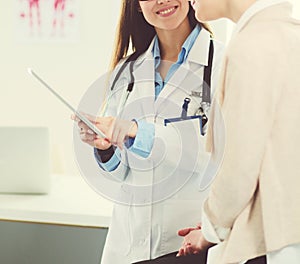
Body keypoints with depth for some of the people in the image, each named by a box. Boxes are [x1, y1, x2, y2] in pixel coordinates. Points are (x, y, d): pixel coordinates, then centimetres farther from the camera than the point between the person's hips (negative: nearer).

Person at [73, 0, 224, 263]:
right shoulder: (126, 70, 9)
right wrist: (105, 148, -9)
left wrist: (139, 133, -25)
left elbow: (223, 156, -18)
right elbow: (122, 172, 12)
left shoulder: (223, 62, -7)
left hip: (192, 234, -4)